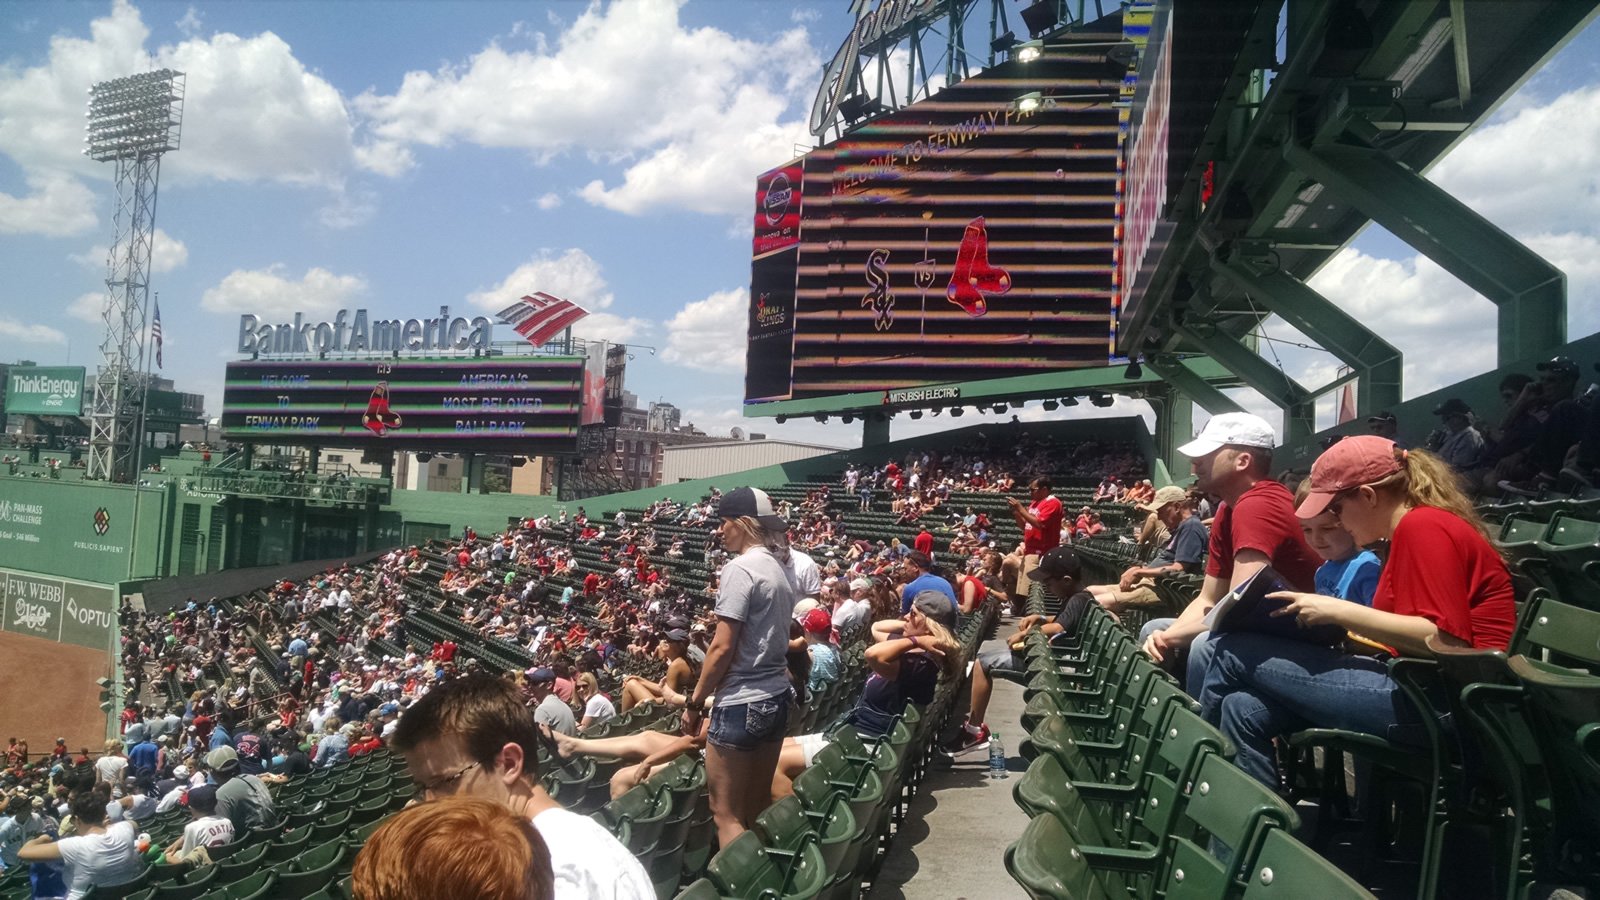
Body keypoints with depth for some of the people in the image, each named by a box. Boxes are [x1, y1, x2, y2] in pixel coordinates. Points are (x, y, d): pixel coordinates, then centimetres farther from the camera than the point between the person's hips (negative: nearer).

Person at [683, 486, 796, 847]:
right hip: (776, 697, 9)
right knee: (757, 810, 17)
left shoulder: (740, 569, -16)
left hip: (741, 703, -9)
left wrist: (695, 702, -9)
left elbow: (722, 647, -18)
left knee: (726, 814, 1)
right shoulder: (779, 568, 10)